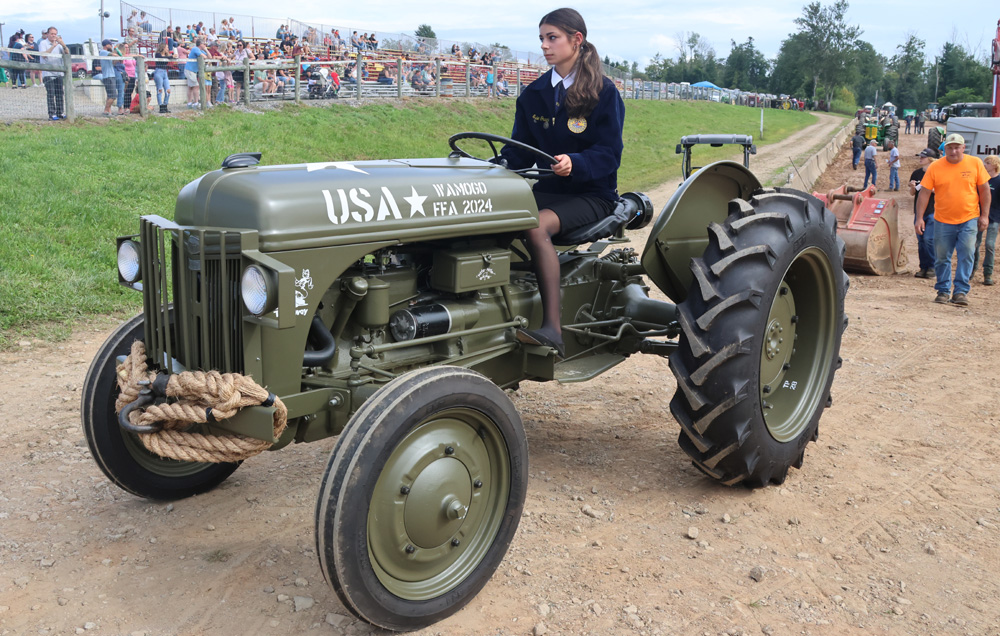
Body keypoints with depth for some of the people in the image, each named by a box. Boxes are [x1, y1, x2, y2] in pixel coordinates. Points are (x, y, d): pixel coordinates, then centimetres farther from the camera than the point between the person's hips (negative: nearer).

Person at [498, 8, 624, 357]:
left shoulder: (604, 92, -5)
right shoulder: (533, 95, 11)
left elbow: (609, 154, -11)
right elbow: (519, 151, 9)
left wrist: (573, 162, -32)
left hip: (592, 193, -5)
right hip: (547, 188, 5)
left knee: (536, 225, -35)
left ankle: (553, 328, -38)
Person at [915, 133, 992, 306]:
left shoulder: (975, 163, 0)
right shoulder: (935, 167, -2)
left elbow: (984, 189, 5)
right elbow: (924, 193, -2)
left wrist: (984, 215, 1)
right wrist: (919, 218, -8)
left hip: (969, 220, 0)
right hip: (943, 221, 0)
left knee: (966, 256, -6)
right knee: (942, 258, 6)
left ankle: (961, 291, 0)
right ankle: (943, 291, 19)